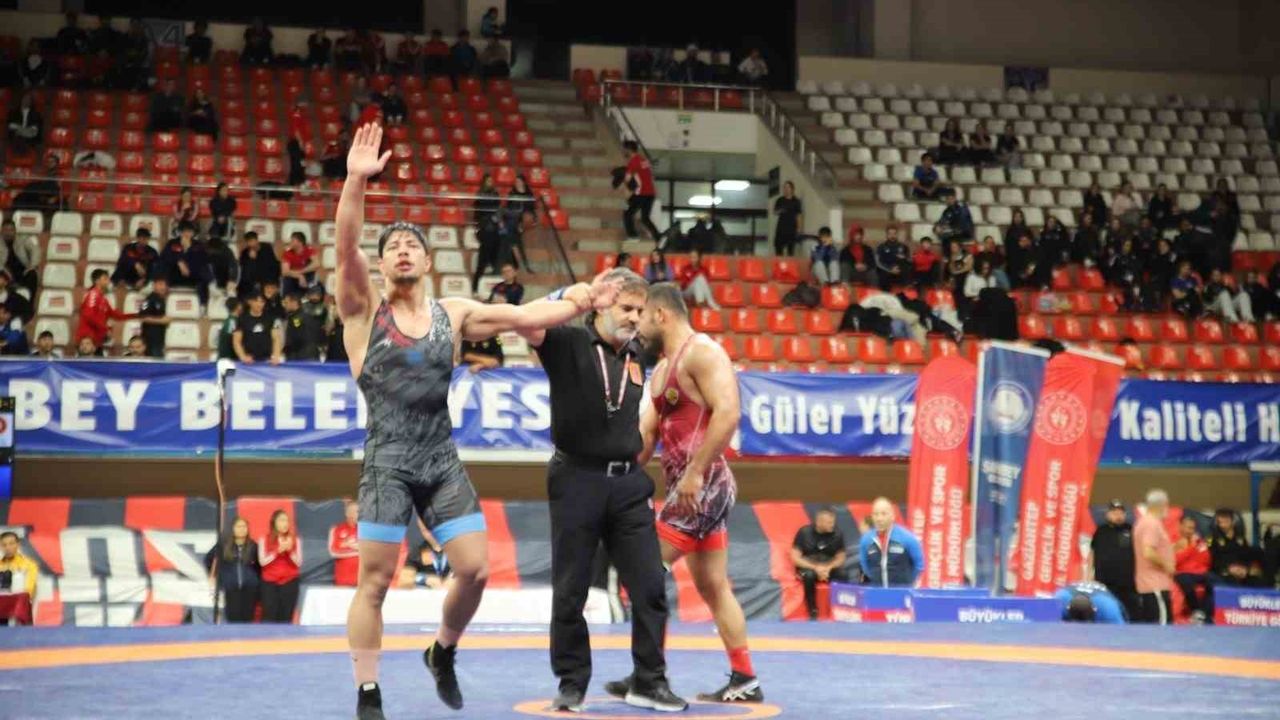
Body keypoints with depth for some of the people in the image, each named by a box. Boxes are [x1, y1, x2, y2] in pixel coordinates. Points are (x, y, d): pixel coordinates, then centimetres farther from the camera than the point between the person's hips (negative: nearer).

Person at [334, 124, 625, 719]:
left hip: (443, 460, 4)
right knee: (375, 581, -2)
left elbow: (524, 317, 5)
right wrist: (356, 180, -32)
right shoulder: (363, 309, -2)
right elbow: (345, 246, -17)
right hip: (388, 461, -3)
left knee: (475, 569, 1)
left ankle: (442, 654, 29)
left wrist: (580, 303, -9)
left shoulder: (454, 314, 9)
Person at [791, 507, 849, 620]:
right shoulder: (804, 532, -13)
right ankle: (813, 612, -23)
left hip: (829, 566, 2)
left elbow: (841, 557, 0)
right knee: (809, 575, -37)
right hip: (807, 566, -2)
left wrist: (828, 568, -20)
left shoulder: (837, 534, -8)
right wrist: (816, 568, -23)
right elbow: (795, 558, -11)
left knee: (843, 575, -29)